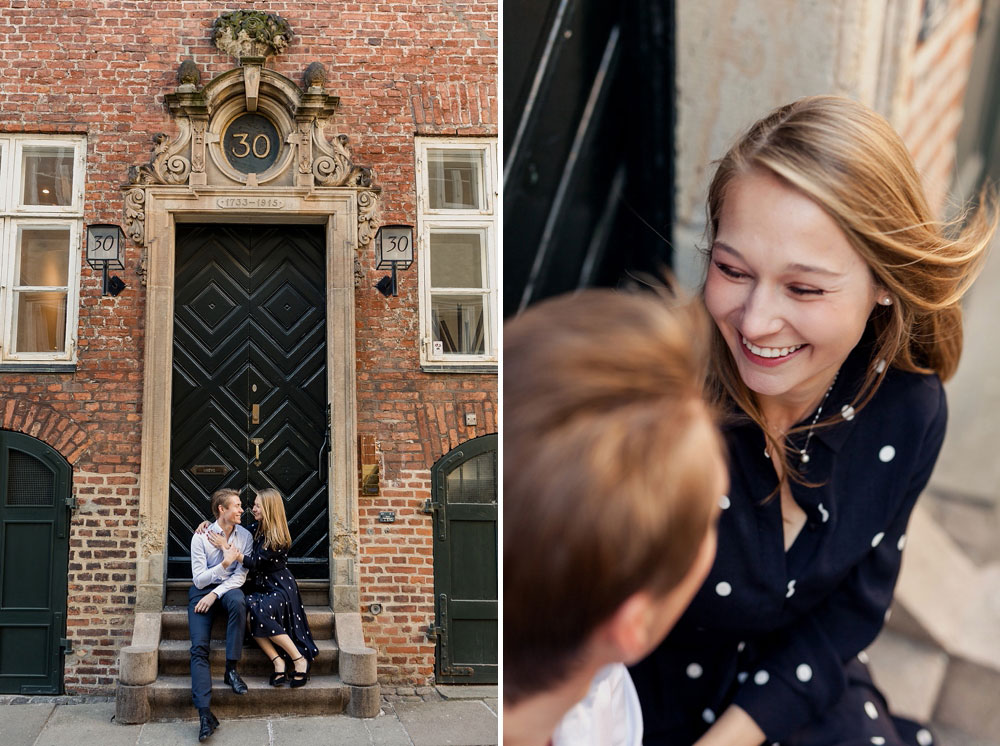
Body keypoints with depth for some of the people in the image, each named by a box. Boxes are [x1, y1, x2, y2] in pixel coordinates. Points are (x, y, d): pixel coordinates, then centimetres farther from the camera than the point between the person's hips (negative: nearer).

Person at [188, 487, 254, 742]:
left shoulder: (244, 536, -2)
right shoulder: (201, 537, -8)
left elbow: (240, 575, -5)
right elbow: (199, 578, -10)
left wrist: (215, 593, -18)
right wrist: (225, 564, -24)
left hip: (228, 587, 1)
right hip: (202, 589, -1)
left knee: (238, 601, -38)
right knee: (199, 647, -21)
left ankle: (232, 669, -26)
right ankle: (205, 714, -30)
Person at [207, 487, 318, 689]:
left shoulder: (279, 538, -13)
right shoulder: (255, 529, 9)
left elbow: (254, 563, -18)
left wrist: (226, 546, -17)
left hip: (279, 587, -6)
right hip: (259, 586, 6)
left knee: (258, 610, -35)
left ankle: (299, 660, -23)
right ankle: (278, 662, -27)